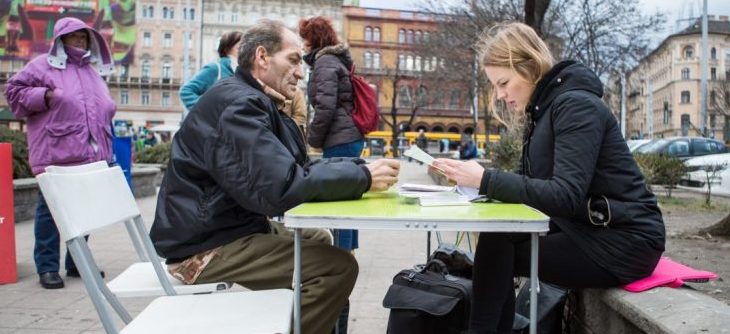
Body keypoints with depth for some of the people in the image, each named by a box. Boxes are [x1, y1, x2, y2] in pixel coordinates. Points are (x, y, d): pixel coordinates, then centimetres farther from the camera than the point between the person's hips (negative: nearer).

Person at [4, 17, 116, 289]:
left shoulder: (93, 71, 21)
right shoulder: (43, 65, 2)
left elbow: (104, 107, 31)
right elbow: (14, 90, 2)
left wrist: (106, 111, 12)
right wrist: (44, 96, -11)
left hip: (90, 154, 6)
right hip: (56, 154, -6)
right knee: (51, 209, 1)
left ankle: (77, 262, 21)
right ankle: (47, 267, 9)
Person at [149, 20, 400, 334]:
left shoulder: (254, 102, 13)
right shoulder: (238, 102, -20)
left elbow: (298, 168, 7)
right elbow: (279, 186, -31)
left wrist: (361, 167, -5)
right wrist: (362, 178, -23)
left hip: (231, 229, 11)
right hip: (207, 247, -11)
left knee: (320, 240, 24)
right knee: (338, 265, -18)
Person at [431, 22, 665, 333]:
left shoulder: (575, 104, -18)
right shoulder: (543, 108, 10)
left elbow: (565, 195, -27)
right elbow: (531, 180, 8)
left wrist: (486, 180, -27)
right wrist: (476, 177, -8)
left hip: (623, 241, -8)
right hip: (585, 228, 9)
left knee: (496, 248, -16)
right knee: (495, 239, -4)